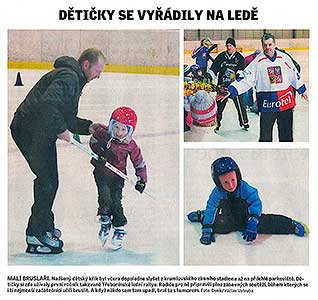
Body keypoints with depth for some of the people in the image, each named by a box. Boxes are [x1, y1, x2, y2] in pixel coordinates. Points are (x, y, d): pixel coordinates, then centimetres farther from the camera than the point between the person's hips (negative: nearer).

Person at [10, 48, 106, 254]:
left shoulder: (74, 80, 20)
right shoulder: (68, 77, -15)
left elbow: (68, 119, 22)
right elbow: (48, 103, -32)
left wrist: (89, 127, 10)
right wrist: (61, 129, -24)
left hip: (41, 132, 11)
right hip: (30, 130, -11)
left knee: (50, 180, 18)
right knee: (47, 181, -7)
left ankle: (44, 225, 33)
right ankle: (36, 237, 0)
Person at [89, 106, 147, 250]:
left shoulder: (131, 145, -15)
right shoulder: (102, 133, -15)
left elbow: (139, 163, -4)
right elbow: (93, 141, 6)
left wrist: (141, 180, -8)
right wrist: (99, 153, -10)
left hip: (118, 175, 0)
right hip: (101, 172, 1)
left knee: (116, 202, -6)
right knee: (105, 198, -14)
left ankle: (119, 230, 13)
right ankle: (105, 222, 12)